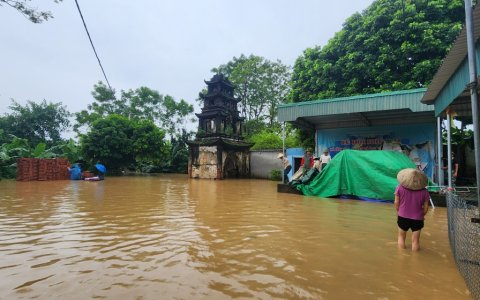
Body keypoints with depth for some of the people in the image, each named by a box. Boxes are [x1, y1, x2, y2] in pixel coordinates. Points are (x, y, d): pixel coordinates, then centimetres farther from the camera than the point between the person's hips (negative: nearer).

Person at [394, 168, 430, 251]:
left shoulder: (399, 188, -14)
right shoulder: (424, 191, -12)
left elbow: (396, 202, -6)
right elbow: (426, 207, -3)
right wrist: (422, 215, 16)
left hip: (402, 217, 1)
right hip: (417, 219, -1)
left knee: (401, 236, 23)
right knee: (415, 240, 15)